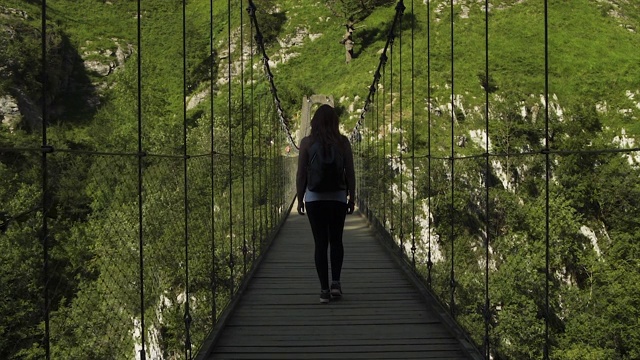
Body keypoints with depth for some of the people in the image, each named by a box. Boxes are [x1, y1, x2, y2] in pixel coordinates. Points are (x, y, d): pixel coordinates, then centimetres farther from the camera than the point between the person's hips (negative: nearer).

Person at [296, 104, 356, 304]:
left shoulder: (307, 143, -3)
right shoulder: (343, 142, -1)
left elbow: (301, 174, -2)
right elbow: (350, 173, 1)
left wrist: (299, 199, 6)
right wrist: (352, 197, 10)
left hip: (314, 198, -1)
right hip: (338, 197, 1)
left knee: (320, 243, 3)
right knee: (336, 241, 16)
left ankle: (324, 289, 2)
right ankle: (336, 282, 5)